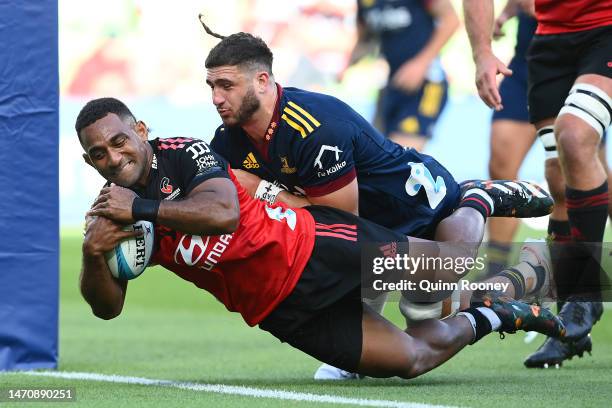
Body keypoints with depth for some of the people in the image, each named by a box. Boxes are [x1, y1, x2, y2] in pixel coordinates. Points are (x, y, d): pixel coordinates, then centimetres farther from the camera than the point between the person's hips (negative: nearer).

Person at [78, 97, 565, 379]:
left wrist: (143, 209, -35)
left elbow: (223, 212, -34)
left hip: (313, 245, -4)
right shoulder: (112, 210, -1)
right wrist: (93, 256, -22)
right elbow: (108, 307, -2)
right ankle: (485, 319, 31)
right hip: (282, 311, 4)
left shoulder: (182, 153, -16)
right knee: (410, 359, 0)